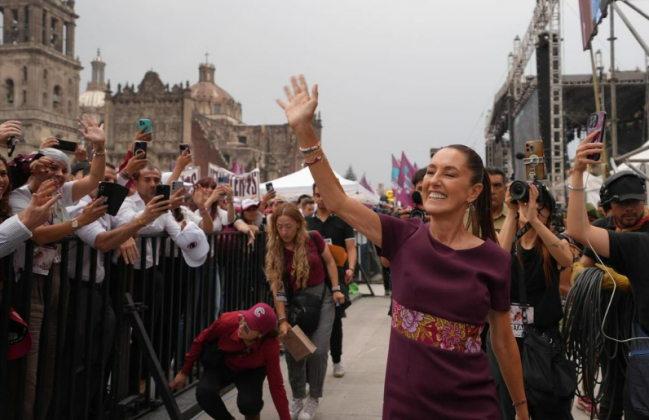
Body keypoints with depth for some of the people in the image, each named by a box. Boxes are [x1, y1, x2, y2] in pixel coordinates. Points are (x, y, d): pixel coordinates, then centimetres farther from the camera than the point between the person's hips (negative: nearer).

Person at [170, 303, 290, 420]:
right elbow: (201, 340, -13)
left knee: (248, 402, -31)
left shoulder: (270, 346, -36)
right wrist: (184, 372, -4)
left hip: (250, 371, -1)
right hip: (221, 364, 2)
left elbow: (276, 385, -25)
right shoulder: (228, 321, -34)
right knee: (204, 392, -27)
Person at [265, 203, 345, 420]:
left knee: (318, 350, -7)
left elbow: (329, 261, 2)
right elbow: (276, 286, -11)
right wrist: (282, 319, -14)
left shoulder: (313, 238, -14)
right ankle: (297, 398, 22)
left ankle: (313, 399, 13)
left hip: (321, 296, -2)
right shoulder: (274, 250, -10)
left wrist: (335, 289, -3)